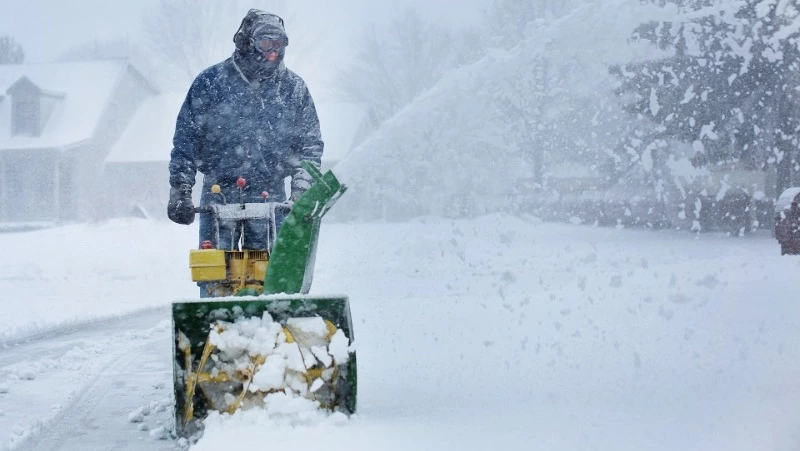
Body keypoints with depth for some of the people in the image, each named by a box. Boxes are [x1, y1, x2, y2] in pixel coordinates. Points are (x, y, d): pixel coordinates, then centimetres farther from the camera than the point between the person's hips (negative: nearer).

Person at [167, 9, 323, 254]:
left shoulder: (294, 88, 5)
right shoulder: (210, 82, 0)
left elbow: (310, 144, 10)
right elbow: (186, 139, 2)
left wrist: (302, 190, -2)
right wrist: (180, 190, -4)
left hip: (270, 198, 1)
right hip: (218, 195, -1)